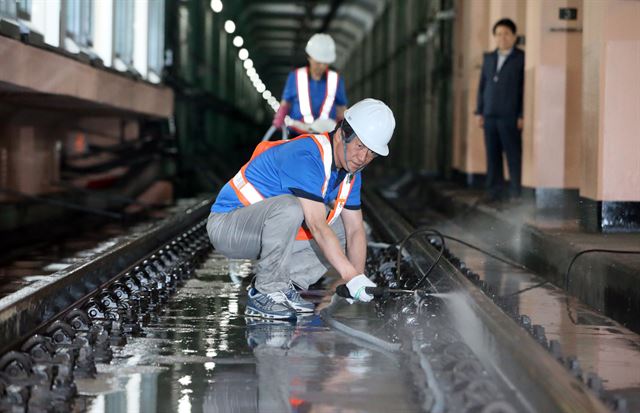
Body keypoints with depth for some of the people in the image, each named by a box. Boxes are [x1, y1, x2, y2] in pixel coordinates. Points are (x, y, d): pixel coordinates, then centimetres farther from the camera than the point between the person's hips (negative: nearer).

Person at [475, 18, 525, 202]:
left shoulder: (521, 58, 0)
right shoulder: (488, 58, 16)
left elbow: (525, 88, -4)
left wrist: (522, 116, -10)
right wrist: (479, 111, 11)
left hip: (510, 116, -5)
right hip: (490, 116, 5)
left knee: (514, 156, -4)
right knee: (492, 156, 4)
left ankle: (518, 194, -2)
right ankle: (494, 192, 9)